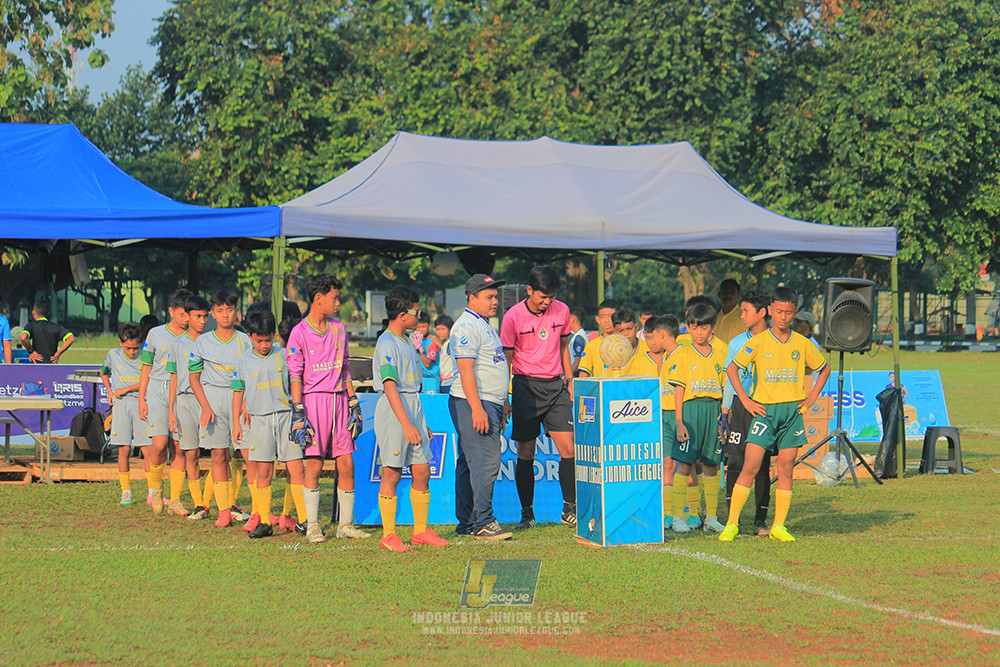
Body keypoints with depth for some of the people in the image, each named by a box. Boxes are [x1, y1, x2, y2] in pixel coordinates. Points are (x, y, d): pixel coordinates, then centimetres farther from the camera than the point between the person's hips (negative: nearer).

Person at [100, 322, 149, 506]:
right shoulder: (113, 355, 9)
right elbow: (104, 372, 28)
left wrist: (125, 389, -8)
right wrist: (109, 391, 15)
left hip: (141, 403, -1)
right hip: (121, 404, 2)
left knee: (149, 449, -6)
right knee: (124, 449, -3)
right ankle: (126, 492, 4)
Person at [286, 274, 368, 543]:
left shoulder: (339, 328, 14)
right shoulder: (299, 333, -3)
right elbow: (295, 376, -5)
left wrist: (354, 404, 14)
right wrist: (298, 415, -11)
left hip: (339, 398, 5)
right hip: (314, 399, -5)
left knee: (346, 464, 2)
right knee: (314, 464, -5)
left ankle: (346, 524, 9)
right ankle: (312, 526, 1)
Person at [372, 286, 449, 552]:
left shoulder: (406, 341, 16)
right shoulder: (387, 344, -13)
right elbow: (390, 386, -20)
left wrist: (422, 423, 23)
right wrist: (406, 424, -26)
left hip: (414, 407, 9)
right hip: (393, 411, -9)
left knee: (422, 472, 6)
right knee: (392, 473, -3)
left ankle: (420, 531, 14)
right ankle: (388, 535, 2)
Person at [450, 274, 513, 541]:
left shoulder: (484, 325, 20)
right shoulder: (467, 326, -13)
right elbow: (466, 369, -20)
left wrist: (503, 402, 27)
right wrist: (477, 409, -25)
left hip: (489, 404, 10)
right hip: (474, 403, -10)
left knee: (469, 464, 11)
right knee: (485, 462, -13)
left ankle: (466, 522, 13)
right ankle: (482, 523, -14)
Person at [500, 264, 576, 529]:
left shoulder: (561, 311, 4)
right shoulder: (513, 317, -8)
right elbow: (506, 360, -4)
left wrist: (569, 380, 17)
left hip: (555, 383, 3)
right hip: (526, 385, -3)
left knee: (568, 450, -4)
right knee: (526, 454, 0)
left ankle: (569, 510, 7)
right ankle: (527, 514, 9)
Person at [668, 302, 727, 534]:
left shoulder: (719, 357, 10)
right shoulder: (683, 356, 1)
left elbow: (724, 391, 13)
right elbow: (679, 390, -2)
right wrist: (679, 422, -8)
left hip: (714, 411, 3)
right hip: (690, 409, -3)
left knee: (711, 466, 5)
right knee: (684, 464, -5)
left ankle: (711, 517, 12)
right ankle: (678, 516, 0)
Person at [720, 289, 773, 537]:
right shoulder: (737, 343, 11)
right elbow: (730, 380, 14)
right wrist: (725, 413, 8)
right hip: (741, 406, 2)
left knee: (762, 465, -1)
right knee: (736, 463, -6)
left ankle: (760, 519, 4)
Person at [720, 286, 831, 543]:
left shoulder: (802, 343, 6)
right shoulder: (758, 341, -2)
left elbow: (824, 369, 20)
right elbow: (732, 369, 0)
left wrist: (811, 397, 10)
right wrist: (746, 401, -4)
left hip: (793, 411, 3)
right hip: (765, 410, -2)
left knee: (786, 468, 2)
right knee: (751, 466, -9)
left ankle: (779, 526, 8)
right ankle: (732, 523, -5)